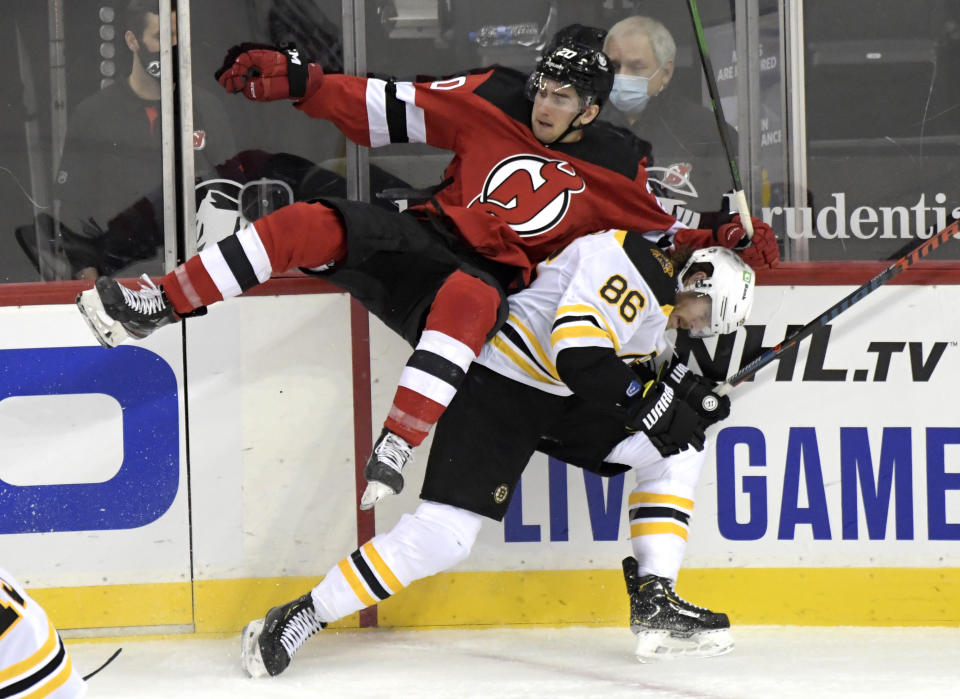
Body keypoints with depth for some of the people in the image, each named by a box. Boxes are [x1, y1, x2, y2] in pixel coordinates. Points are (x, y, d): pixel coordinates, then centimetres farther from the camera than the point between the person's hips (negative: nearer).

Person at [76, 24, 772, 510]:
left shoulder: (617, 168, 0)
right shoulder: (494, 100, 4)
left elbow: (663, 227, 11)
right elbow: (389, 109, 6)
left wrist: (720, 239, -9)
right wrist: (296, 80, 0)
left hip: (487, 278, -3)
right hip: (420, 235, 3)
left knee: (467, 301, -41)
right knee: (310, 225, -23)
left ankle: (394, 450, -48)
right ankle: (157, 305, -17)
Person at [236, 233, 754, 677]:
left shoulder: (665, 304, 11)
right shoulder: (635, 264, -22)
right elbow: (578, 354, -30)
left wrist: (684, 391, -2)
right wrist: (654, 405, -24)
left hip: (568, 400, 10)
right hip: (501, 385, -10)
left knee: (677, 450, 6)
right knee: (442, 537, -18)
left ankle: (655, 606, 5)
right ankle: (296, 620, -10)